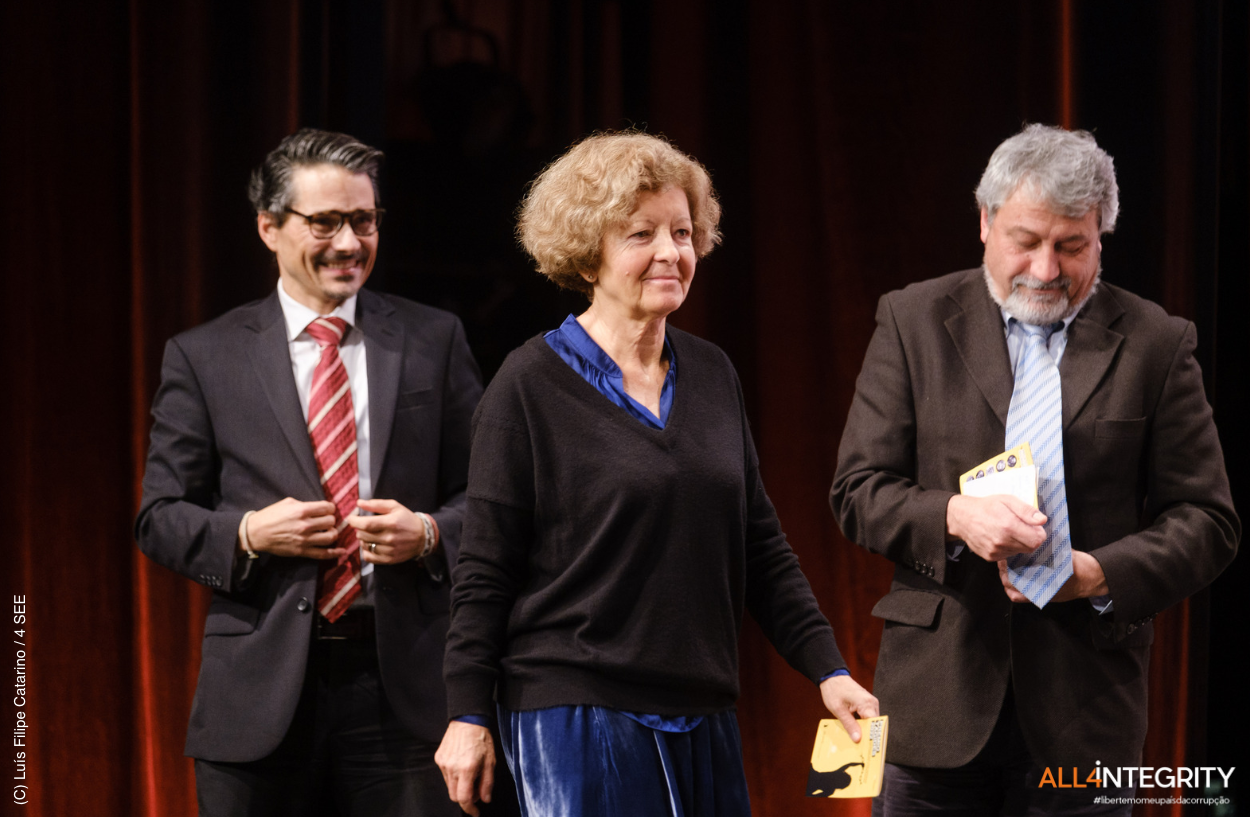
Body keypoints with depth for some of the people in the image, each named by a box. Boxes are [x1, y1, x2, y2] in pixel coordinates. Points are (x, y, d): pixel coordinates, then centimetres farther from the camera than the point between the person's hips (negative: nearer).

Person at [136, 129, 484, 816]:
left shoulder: (433, 340, 9)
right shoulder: (203, 358, 6)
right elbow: (159, 518, 6)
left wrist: (429, 533, -9)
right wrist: (246, 533, -12)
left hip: (403, 682, 1)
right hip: (259, 695, 0)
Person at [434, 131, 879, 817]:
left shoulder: (712, 376, 11)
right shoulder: (532, 386, -4)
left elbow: (761, 548, 14)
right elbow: (485, 572, -5)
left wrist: (828, 670, 6)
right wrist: (467, 717, -8)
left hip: (703, 721, 5)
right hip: (575, 721, -5)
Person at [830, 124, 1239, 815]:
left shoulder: (1155, 344, 5)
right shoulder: (915, 322, 6)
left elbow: (1206, 519, 4)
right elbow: (858, 492, 3)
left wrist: (1102, 574, -14)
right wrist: (953, 516, -16)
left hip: (1083, 706, 0)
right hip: (939, 694, 0)